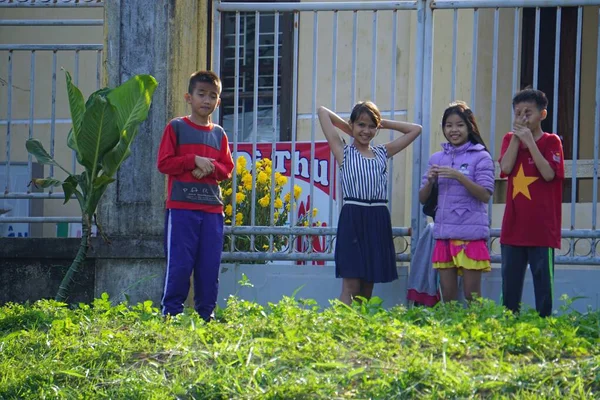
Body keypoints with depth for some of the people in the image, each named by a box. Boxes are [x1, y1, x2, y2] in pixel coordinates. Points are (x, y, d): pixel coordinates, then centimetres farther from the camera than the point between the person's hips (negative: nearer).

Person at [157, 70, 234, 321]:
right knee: (179, 264, -7)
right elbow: (164, 163, -4)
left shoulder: (219, 134, 16)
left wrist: (211, 167, -7)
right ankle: (171, 313, 0)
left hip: (212, 209, 4)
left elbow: (228, 168, 13)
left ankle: (206, 314, 11)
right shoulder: (176, 127, 3)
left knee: (210, 265, 4)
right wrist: (194, 161, -12)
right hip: (181, 207, -4)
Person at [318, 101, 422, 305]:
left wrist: (384, 124, 17)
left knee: (367, 287, 6)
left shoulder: (382, 153, 15)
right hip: (352, 219, -4)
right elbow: (323, 112, 2)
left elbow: (415, 129, 21)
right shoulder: (344, 152, 5)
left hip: (378, 220, 4)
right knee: (351, 284, -11)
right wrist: (348, 128, 15)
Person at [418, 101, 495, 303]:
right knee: (447, 292, 6)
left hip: (471, 234, -5)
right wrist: (430, 181, -8)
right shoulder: (437, 159, 13)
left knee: (471, 294, -4)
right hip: (444, 233, 5)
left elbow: (485, 195, -10)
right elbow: (422, 198, 13)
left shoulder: (480, 157, -1)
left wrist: (459, 177, -20)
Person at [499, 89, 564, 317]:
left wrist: (529, 141, -14)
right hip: (513, 228, 4)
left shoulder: (551, 142, 0)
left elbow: (549, 174, -15)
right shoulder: (510, 140, 11)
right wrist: (516, 136, -7)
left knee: (543, 284, -4)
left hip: (542, 229, -4)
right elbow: (506, 167, -6)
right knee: (509, 286, 7)